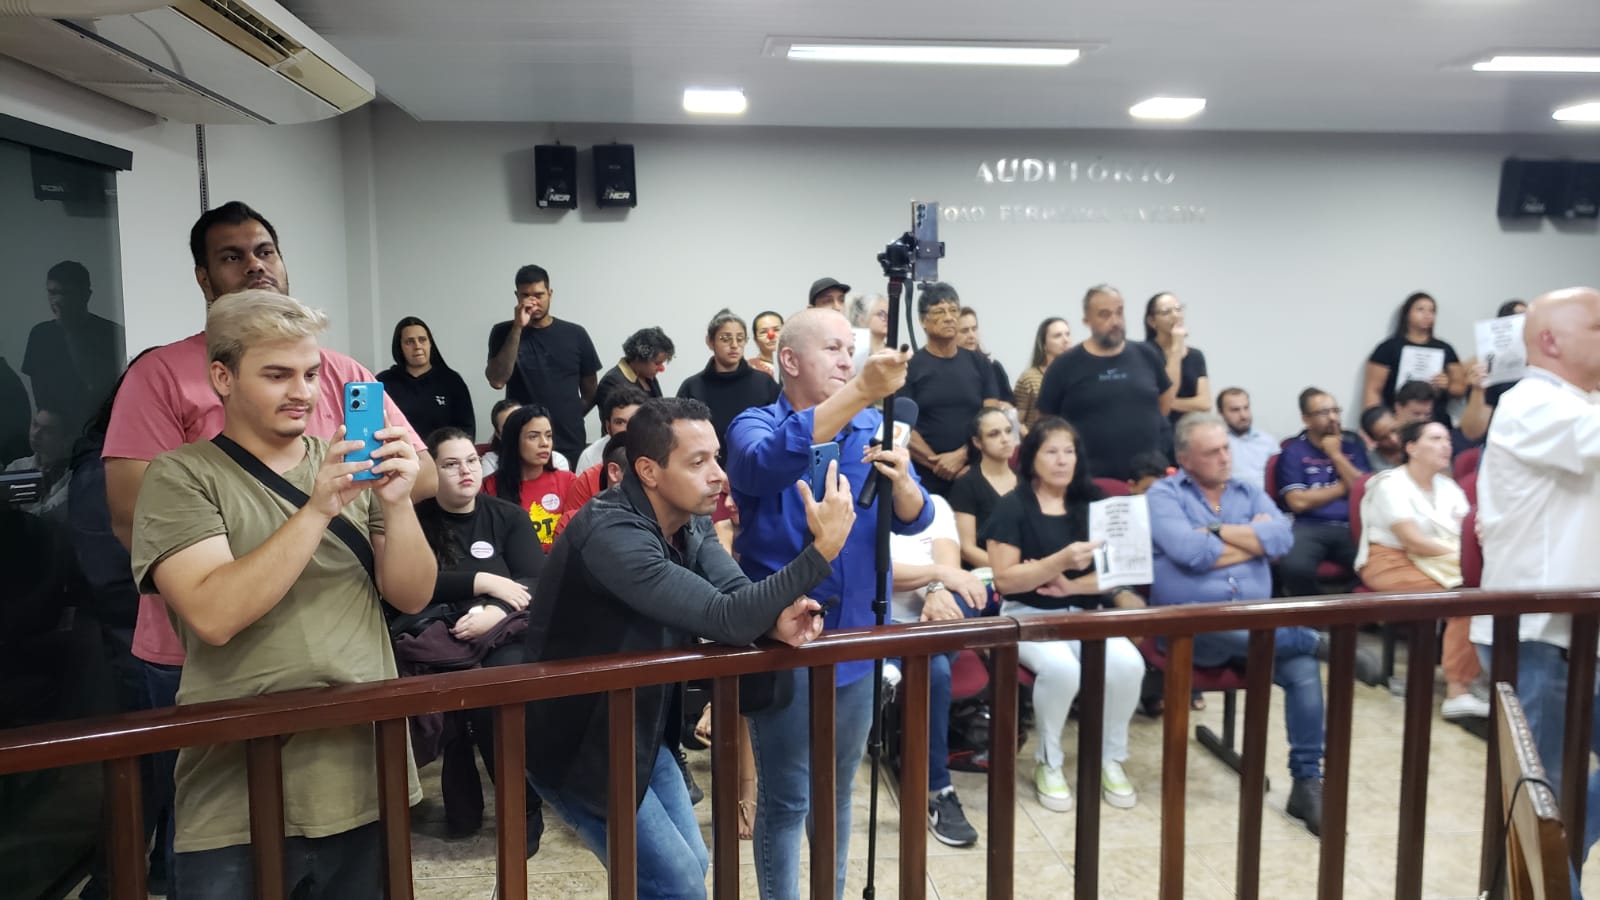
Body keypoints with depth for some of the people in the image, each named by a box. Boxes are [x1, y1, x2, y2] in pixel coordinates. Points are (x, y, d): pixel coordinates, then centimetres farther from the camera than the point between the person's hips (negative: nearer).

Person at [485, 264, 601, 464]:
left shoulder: (575, 334, 5)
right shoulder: (503, 333, 3)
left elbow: (590, 391, 12)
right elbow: (497, 381, -13)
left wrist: (570, 417, 2)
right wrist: (518, 328, -15)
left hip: (570, 445, 1)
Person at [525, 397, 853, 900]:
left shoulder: (689, 521, -1)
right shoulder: (612, 535, -31)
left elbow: (738, 593, -12)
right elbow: (725, 619, -35)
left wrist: (776, 619, -34)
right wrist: (821, 550, -36)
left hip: (637, 730, 9)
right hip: (578, 743, -8)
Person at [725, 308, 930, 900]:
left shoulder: (872, 428, 5)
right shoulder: (756, 426, -9)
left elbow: (914, 520, -2)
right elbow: (768, 462, -33)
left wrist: (900, 478, -25)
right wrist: (859, 393, -44)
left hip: (855, 635, 5)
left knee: (838, 791, 17)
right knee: (787, 798, 1)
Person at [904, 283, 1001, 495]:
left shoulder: (980, 365, 9)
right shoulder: (910, 367, 0)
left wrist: (961, 456, -10)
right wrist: (937, 464, -13)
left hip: (973, 475, 3)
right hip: (926, 479, -2)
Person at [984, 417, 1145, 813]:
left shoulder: (1091, 504, 9)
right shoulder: (1012, 507, -3)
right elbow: (1004, 579, -11)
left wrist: (1069, 585, -13)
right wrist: (1061, 561, -23)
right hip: (1028, 615, -3)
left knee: (1128, 664, -26)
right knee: (1060, 667, -35)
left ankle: (1111, 760, 0)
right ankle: (1048, 762, -7)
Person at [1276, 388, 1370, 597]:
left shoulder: (1352, 443, 18)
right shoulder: (1293, 451, 6)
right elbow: (1299, 502, -5)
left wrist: (1336, 455, 1)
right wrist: (1343, 487, 3)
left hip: (1352, 526, 3)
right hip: (1311, 527, -3)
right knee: (1294, 566, -35)